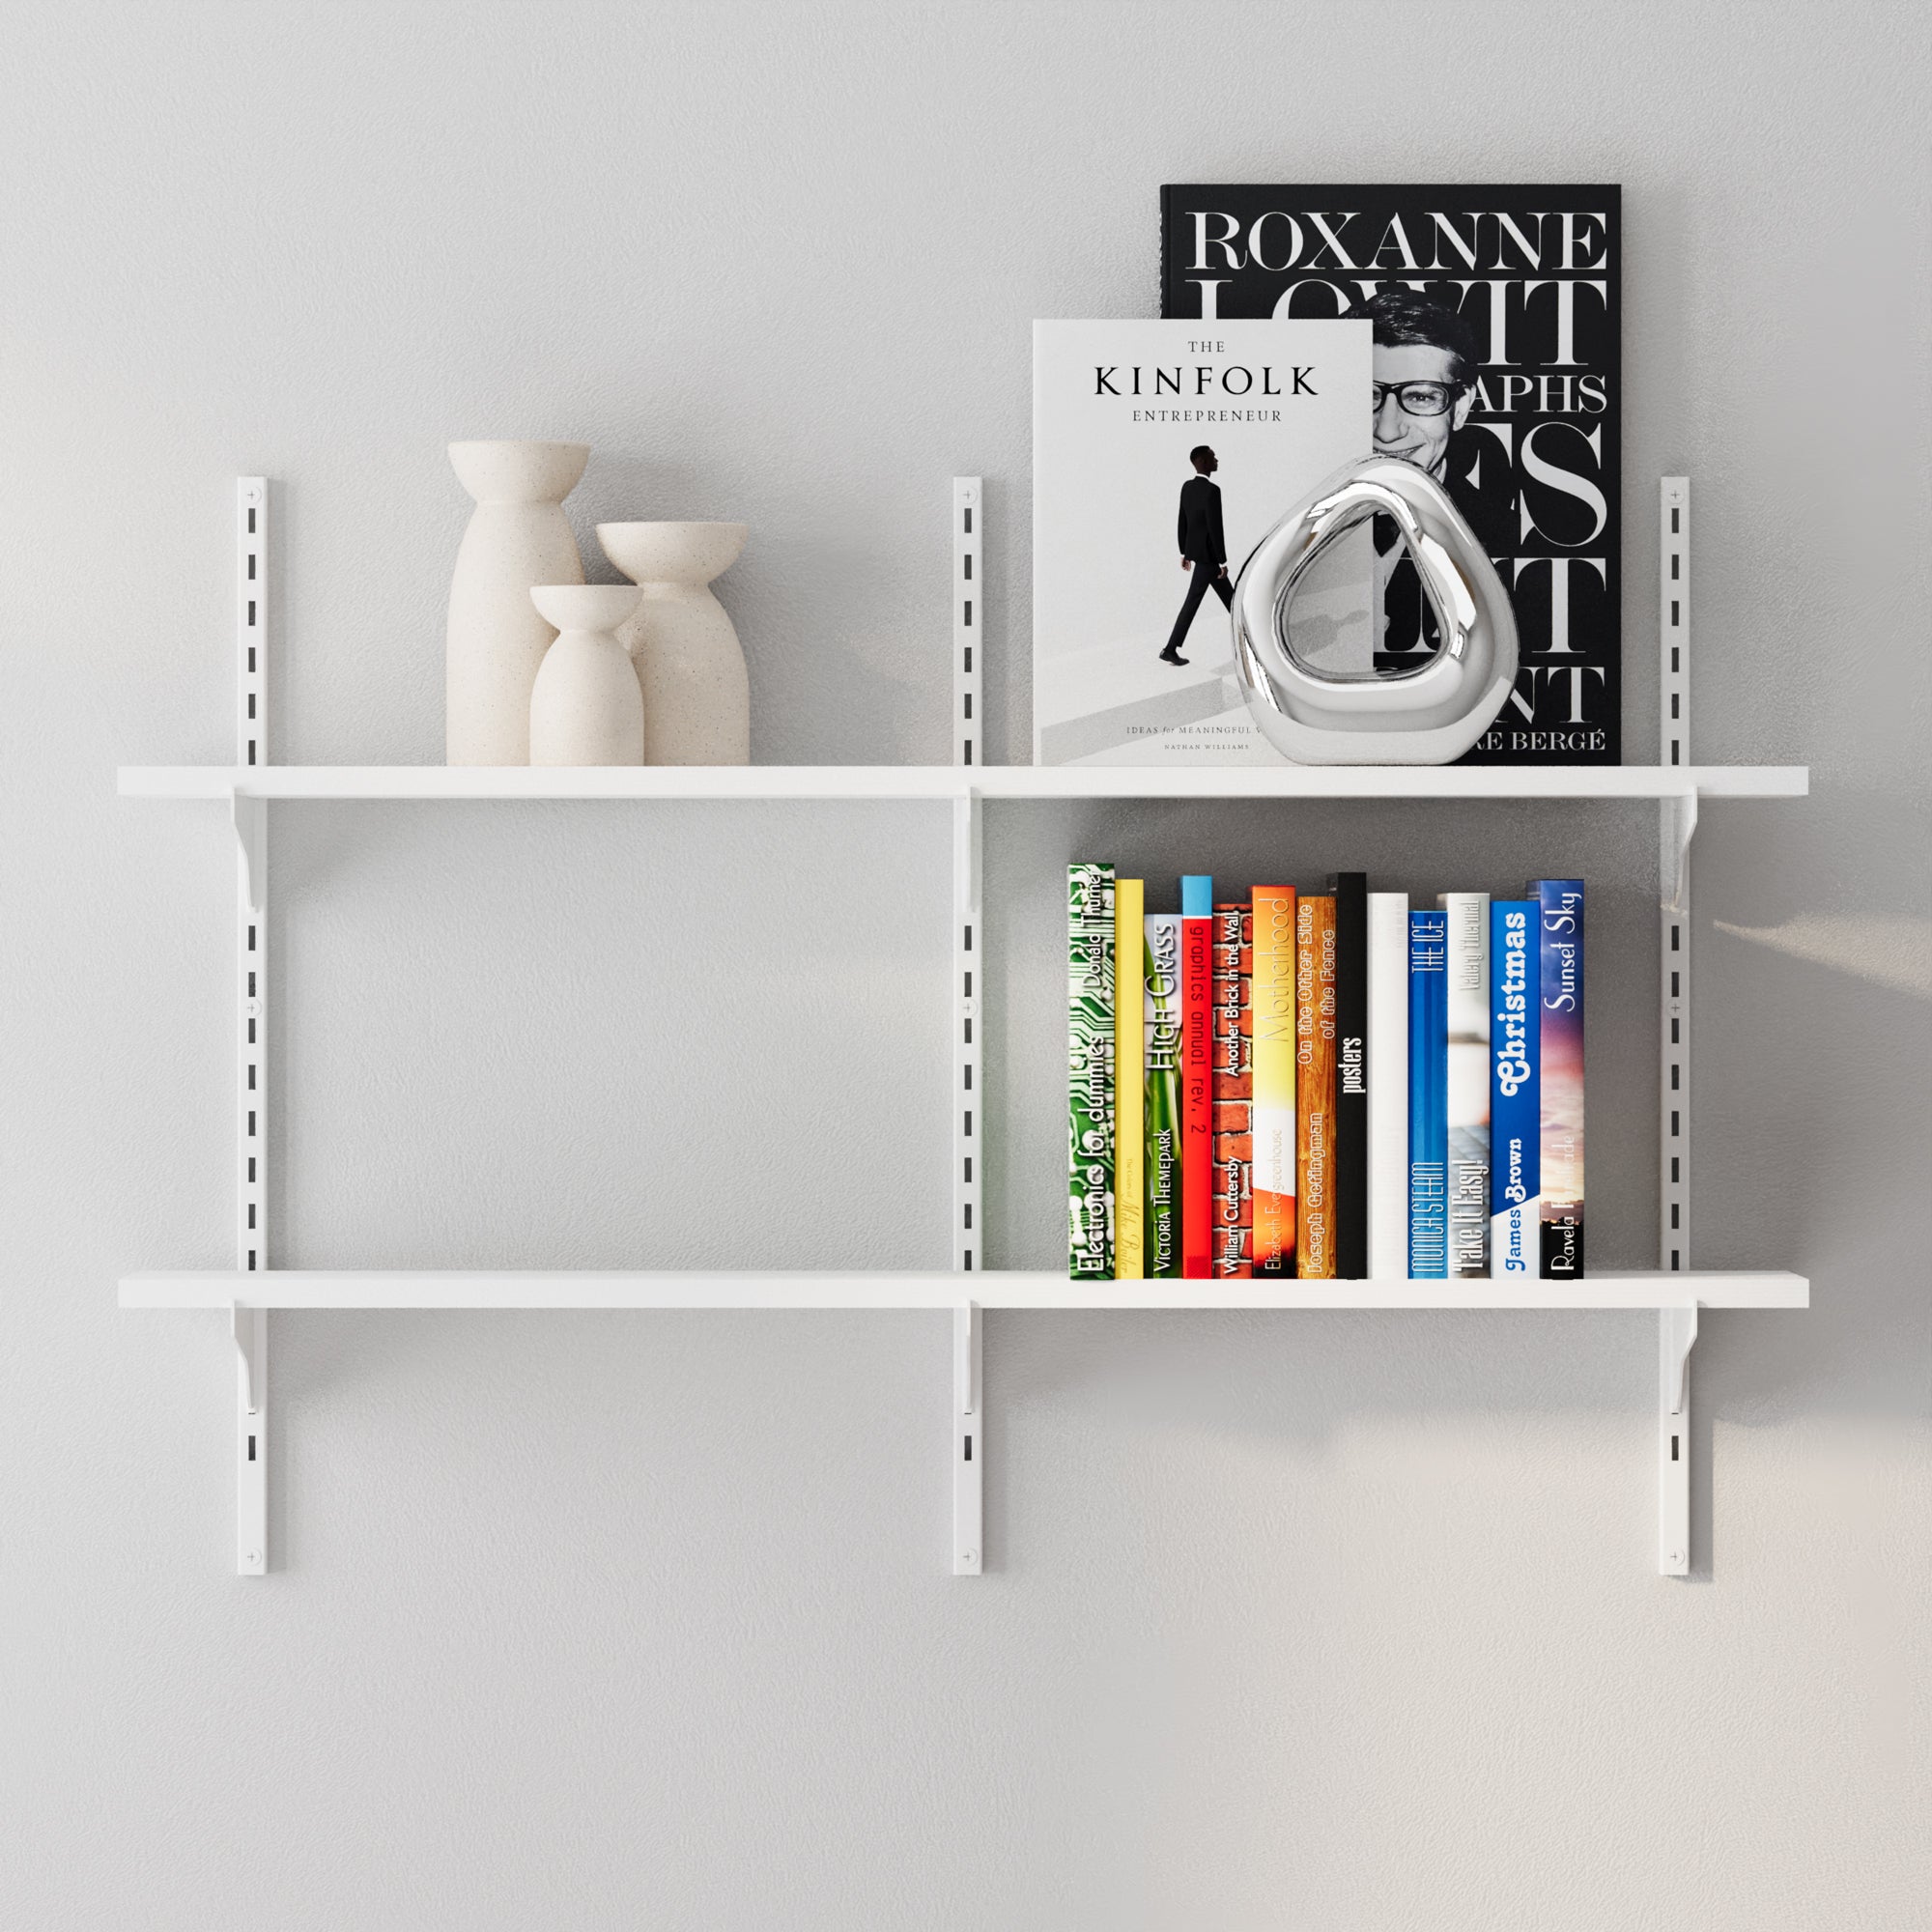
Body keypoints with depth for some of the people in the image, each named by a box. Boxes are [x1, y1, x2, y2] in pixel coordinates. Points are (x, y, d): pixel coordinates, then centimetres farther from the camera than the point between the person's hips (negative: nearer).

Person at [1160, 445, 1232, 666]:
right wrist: (1222, 562, -19)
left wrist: (1185, 553, 21)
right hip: (1208, 553, -10)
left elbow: (1183, 522, 12)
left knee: (1228, 594, 20)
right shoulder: (1212, 490, -25)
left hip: (1194, 549, 10)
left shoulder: (1187, 487, 4)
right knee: (1192, 601, 1)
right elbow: (1215, 528, -25)